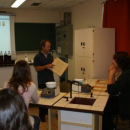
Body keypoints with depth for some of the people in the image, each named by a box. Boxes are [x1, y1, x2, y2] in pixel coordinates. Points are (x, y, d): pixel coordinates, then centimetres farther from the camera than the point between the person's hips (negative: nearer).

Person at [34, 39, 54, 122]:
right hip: (42, 81, -6)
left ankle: (47, 111, 30)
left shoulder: (50, 55, 10)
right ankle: (42, 115, 14)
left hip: (51, 79, 6)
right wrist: (47, 66, -23)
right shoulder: (38, 57, -9)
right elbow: (37, 68, -14)